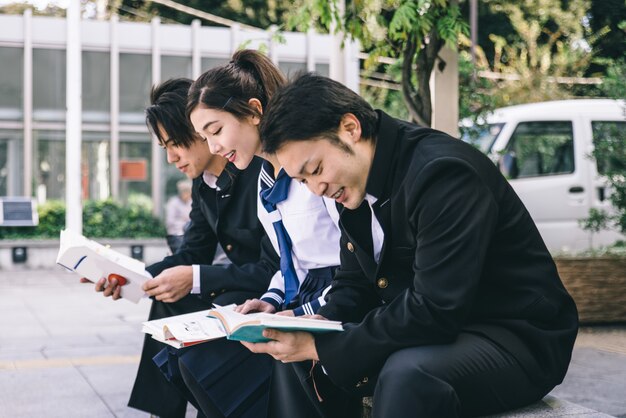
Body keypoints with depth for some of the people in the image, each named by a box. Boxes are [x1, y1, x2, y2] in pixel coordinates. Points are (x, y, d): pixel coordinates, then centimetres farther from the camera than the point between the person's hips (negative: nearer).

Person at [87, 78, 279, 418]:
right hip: (245, 284, 8)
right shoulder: (203, 182, 3)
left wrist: (196, 279, -28)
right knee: (170, 299, -9)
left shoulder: (262, 172, -24)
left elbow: (277, 269, -26)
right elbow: (192, 254, 7)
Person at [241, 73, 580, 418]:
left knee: (406, 374, -38)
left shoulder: (444, 172, -25)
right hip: (432, 332, 9)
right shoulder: (359, 182, 3)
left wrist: (321, 346, -26)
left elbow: (436, 311, -31)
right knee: (296, 357, 4)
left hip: (518, 338, -8)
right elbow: (354, 286, 10)